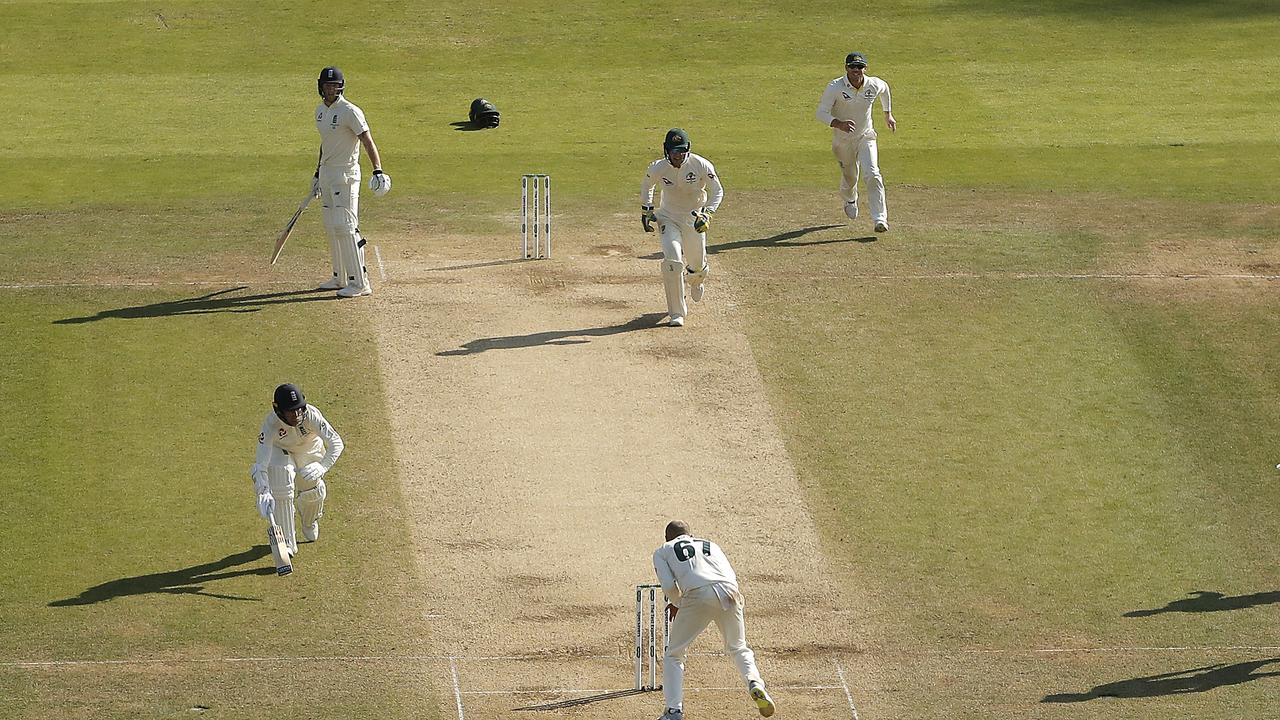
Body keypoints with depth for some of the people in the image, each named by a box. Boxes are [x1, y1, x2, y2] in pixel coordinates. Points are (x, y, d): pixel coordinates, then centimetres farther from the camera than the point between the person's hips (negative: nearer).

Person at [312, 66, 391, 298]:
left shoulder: (349, 112, -16)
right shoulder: (321, 110, 10)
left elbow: (368, 141, -24)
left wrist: (378, 170, -37)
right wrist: (317, 174, 28)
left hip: (345, 174, -9)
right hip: (326, 174, 9)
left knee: (344, 227, -13)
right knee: (331, 227, 13)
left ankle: (360, 282, -12)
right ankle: (340, 277, 23)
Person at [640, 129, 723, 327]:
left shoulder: (701, 165, -21)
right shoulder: (658, 168, -15)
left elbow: (717, 191, -12)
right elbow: (647, 186, 7)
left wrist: (707, 214, -25)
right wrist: (646, 211, 2)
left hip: (694, 220, 0)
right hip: (668, 219, 0)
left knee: (697, 264, 11)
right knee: (672, 261, -19)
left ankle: (697, 279, 53)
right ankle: (677, 313, -10)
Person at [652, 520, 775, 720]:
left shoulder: (662, 551, 24)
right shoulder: (711, 545, 34)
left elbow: (668, 586, 7)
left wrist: (677, 604, 28)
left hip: (697, 595, -3)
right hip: (729, 594, 3)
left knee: (673, 654, 12)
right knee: (738, 648, 23)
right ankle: (755, 685, -3)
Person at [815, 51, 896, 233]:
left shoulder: (875, 85, -13)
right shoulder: (835, 87, -23)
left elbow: (884, 89, 13)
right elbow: (821, 113, -24)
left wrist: (888, 114, 22)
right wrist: (839, 124, -43)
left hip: (866, 137, 0)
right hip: (842, 140, 0)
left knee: (872, 175, -19)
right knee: (850, 177, 17)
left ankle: (880, 218, -20)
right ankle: (850, 200, 53)